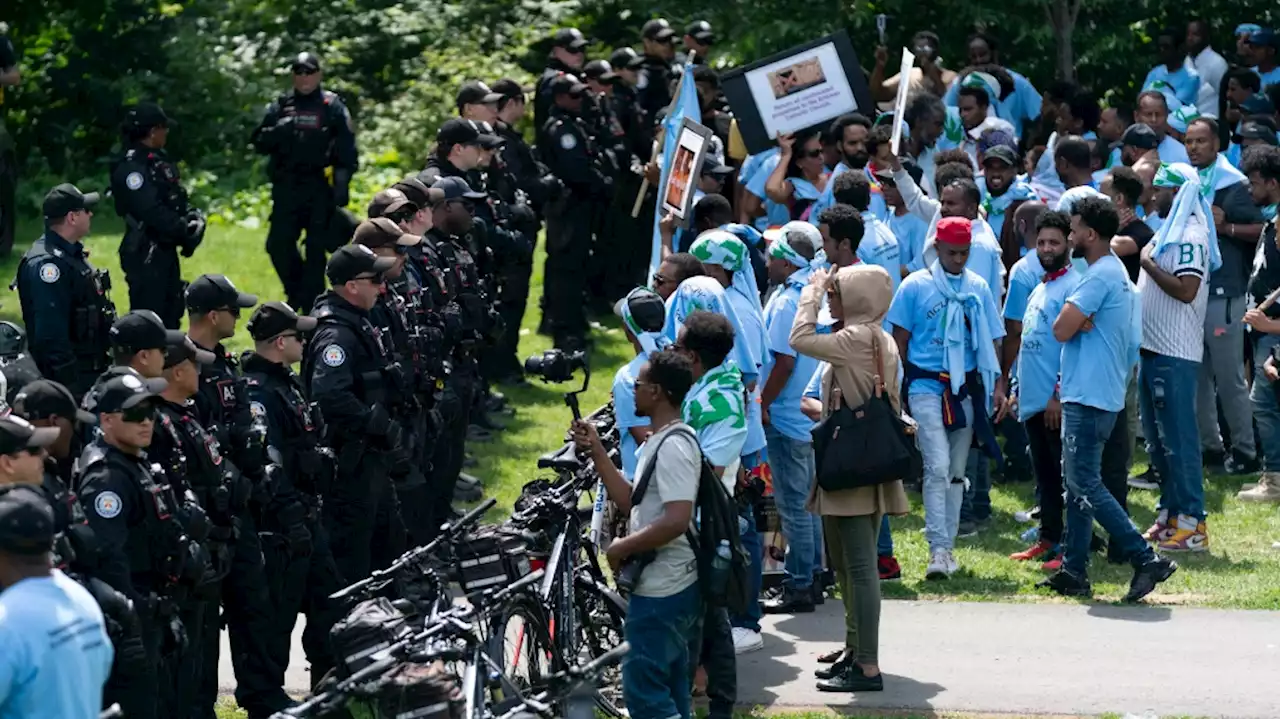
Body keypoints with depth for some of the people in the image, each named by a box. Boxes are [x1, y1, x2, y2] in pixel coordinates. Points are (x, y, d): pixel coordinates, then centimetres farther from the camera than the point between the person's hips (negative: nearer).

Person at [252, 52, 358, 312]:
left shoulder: (333, 107, 2)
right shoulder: (280, 107, 10)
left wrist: (342, 185, -13)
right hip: (286, 187, 3)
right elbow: (260, 142, 7)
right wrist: (277, 131, -14)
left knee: (316, 249, -2)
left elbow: (346, 151, -3)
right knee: (278, 244, -1)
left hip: (320, 188, -3)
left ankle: (311, 304, 4)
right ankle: (298, 291, 19)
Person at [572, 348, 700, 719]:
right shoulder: (659, 442, 13)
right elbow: (631, 502, 17)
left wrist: (622, 547, -18)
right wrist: (596, 451, 13)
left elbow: (676, 520, -28)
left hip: (662, 590, -11)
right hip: (666, 586, 11)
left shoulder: (674, 446, -20)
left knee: (642, 688, -8)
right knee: (670, 689, 15)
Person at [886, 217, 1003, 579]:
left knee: (956, 471, 9)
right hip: (927, 386, -4)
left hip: (966, 388, 4)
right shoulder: (916, 285, -1)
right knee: (938, 467, -14)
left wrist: (995, 386, 3)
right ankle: (939, 550, -16)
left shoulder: (978, 288, 7)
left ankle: (947, 546, 18)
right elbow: (900, 339, 2)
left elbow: (991, 341, 11)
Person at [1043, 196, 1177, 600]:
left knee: (1086, 486, -9)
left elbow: (1061, 330, -22)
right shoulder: (1115, 272, 16)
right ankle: (1074, 573, 15)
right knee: (1077, 484, 12)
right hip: (1089, 393, 10)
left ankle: (1146, 560, -12)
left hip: (1089, 397, -10)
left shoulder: (1100, 276, -17)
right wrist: (1078, 321, -1)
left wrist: (1072, 319, -3)